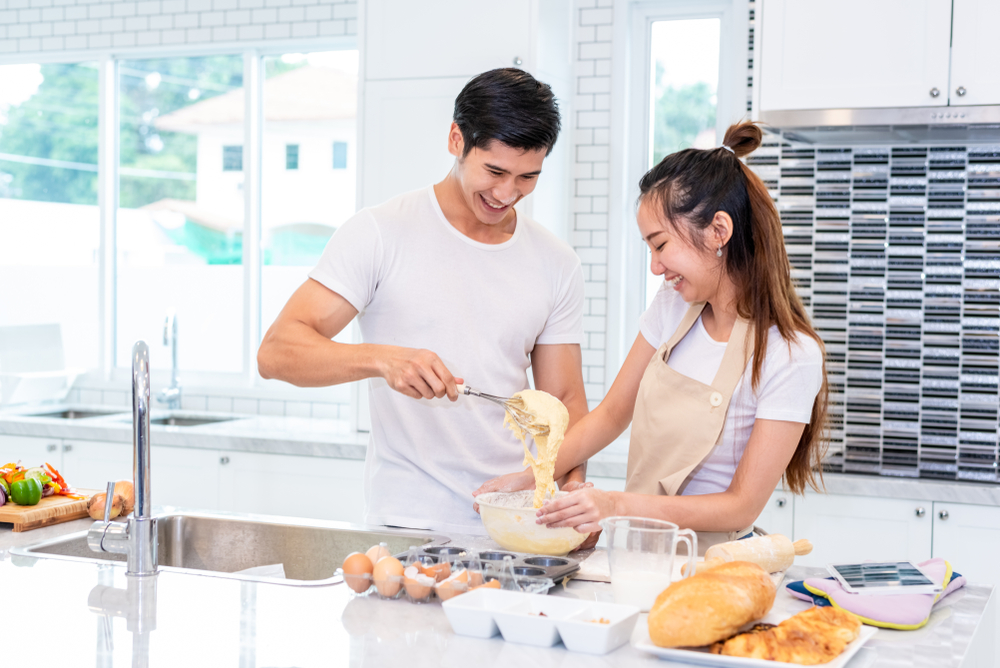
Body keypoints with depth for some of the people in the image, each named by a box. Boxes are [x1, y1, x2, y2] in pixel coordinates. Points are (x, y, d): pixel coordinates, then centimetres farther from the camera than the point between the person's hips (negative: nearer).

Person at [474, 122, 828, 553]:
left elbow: (742, 506, -13)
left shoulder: (790, 355, -15)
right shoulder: (673, 307, 4)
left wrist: (620, 506, -23)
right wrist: (530, 476, 3)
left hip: (710, 560, -6)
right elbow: (612, 413, 14)